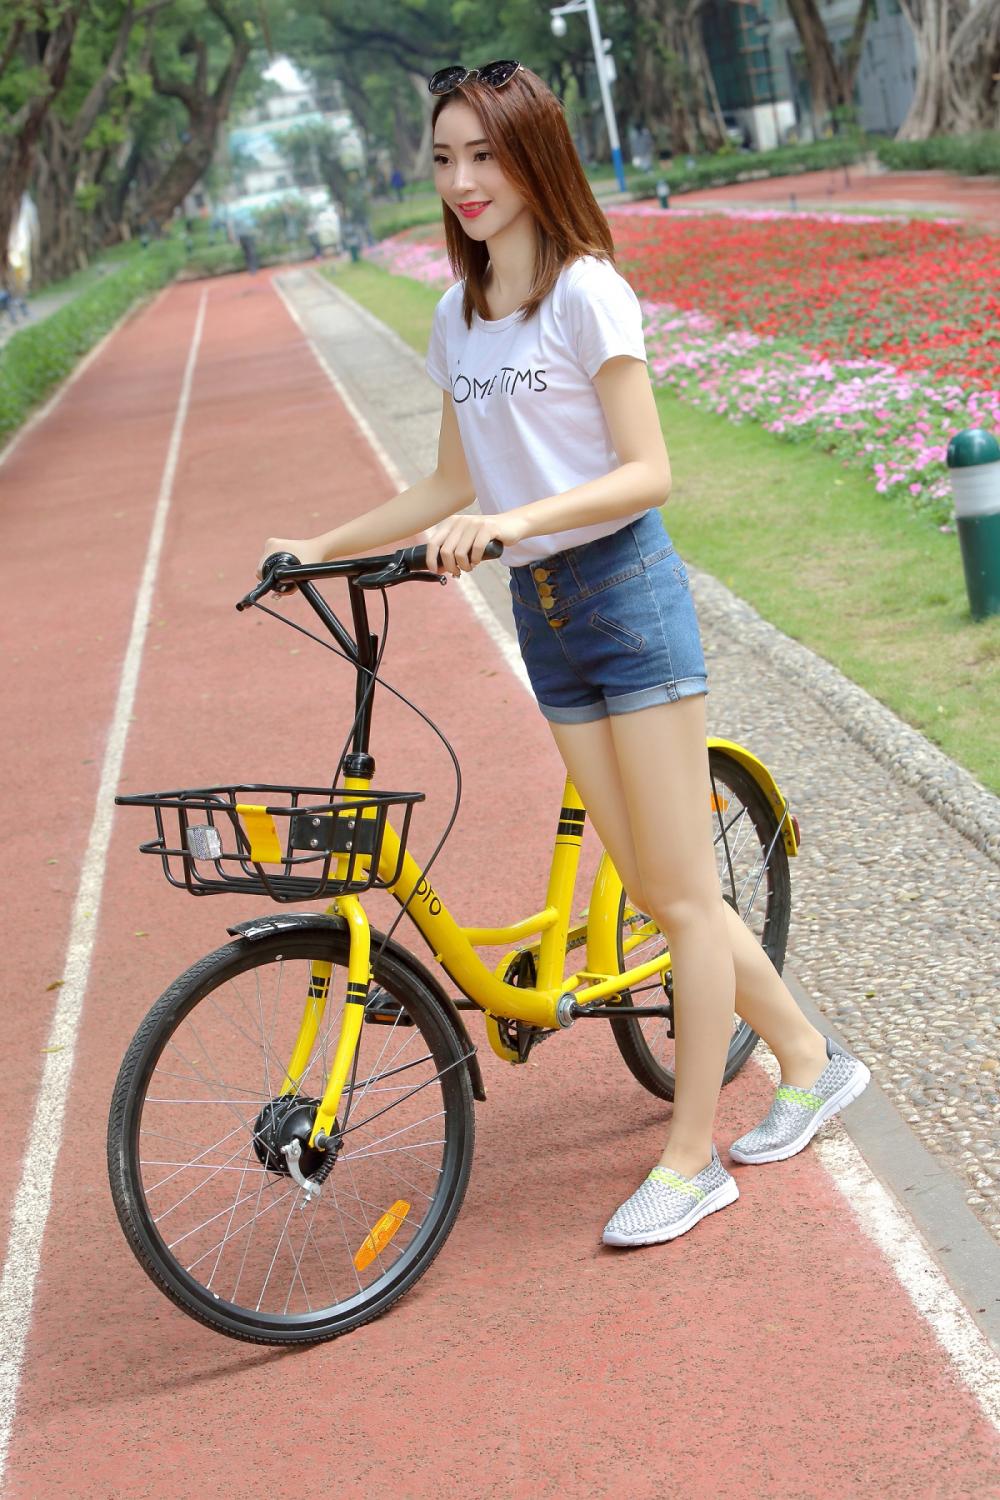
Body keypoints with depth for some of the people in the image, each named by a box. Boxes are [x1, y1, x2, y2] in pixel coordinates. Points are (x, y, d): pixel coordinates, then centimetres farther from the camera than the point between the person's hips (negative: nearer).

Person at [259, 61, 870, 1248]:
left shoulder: (587, 292, -10)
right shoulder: (457, 318, 10)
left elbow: (646, 472, -16)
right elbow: (451, 488, 16)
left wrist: (513, 520, -28)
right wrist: (321, 544, 9)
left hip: (626, 588, -7)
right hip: (542, 612, 7)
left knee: (683, 890, -1)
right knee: (653, 887, 9)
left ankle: (690, 1157, 7)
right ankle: (808, 1059, 27)